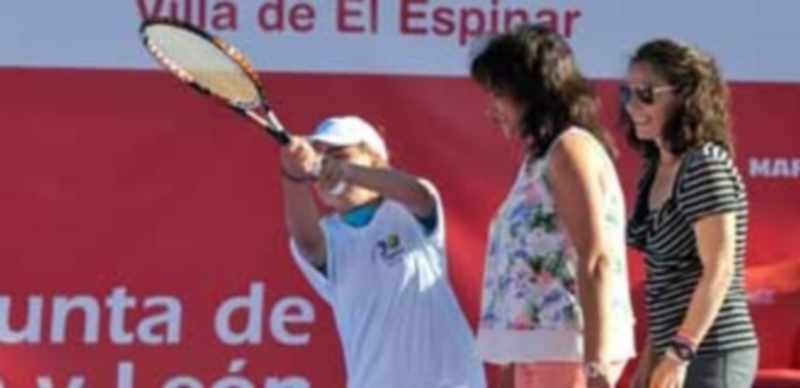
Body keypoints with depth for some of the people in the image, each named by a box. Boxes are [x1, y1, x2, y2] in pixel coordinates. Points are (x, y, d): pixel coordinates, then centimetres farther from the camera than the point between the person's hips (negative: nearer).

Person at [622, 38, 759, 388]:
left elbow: (719, 270, -20)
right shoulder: (654, 171, 12)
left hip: (711, 354, -9)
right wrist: (651, 357, 15)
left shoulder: (706, 166, -13)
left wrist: (680, 354, -24)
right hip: (677, 353, 9)